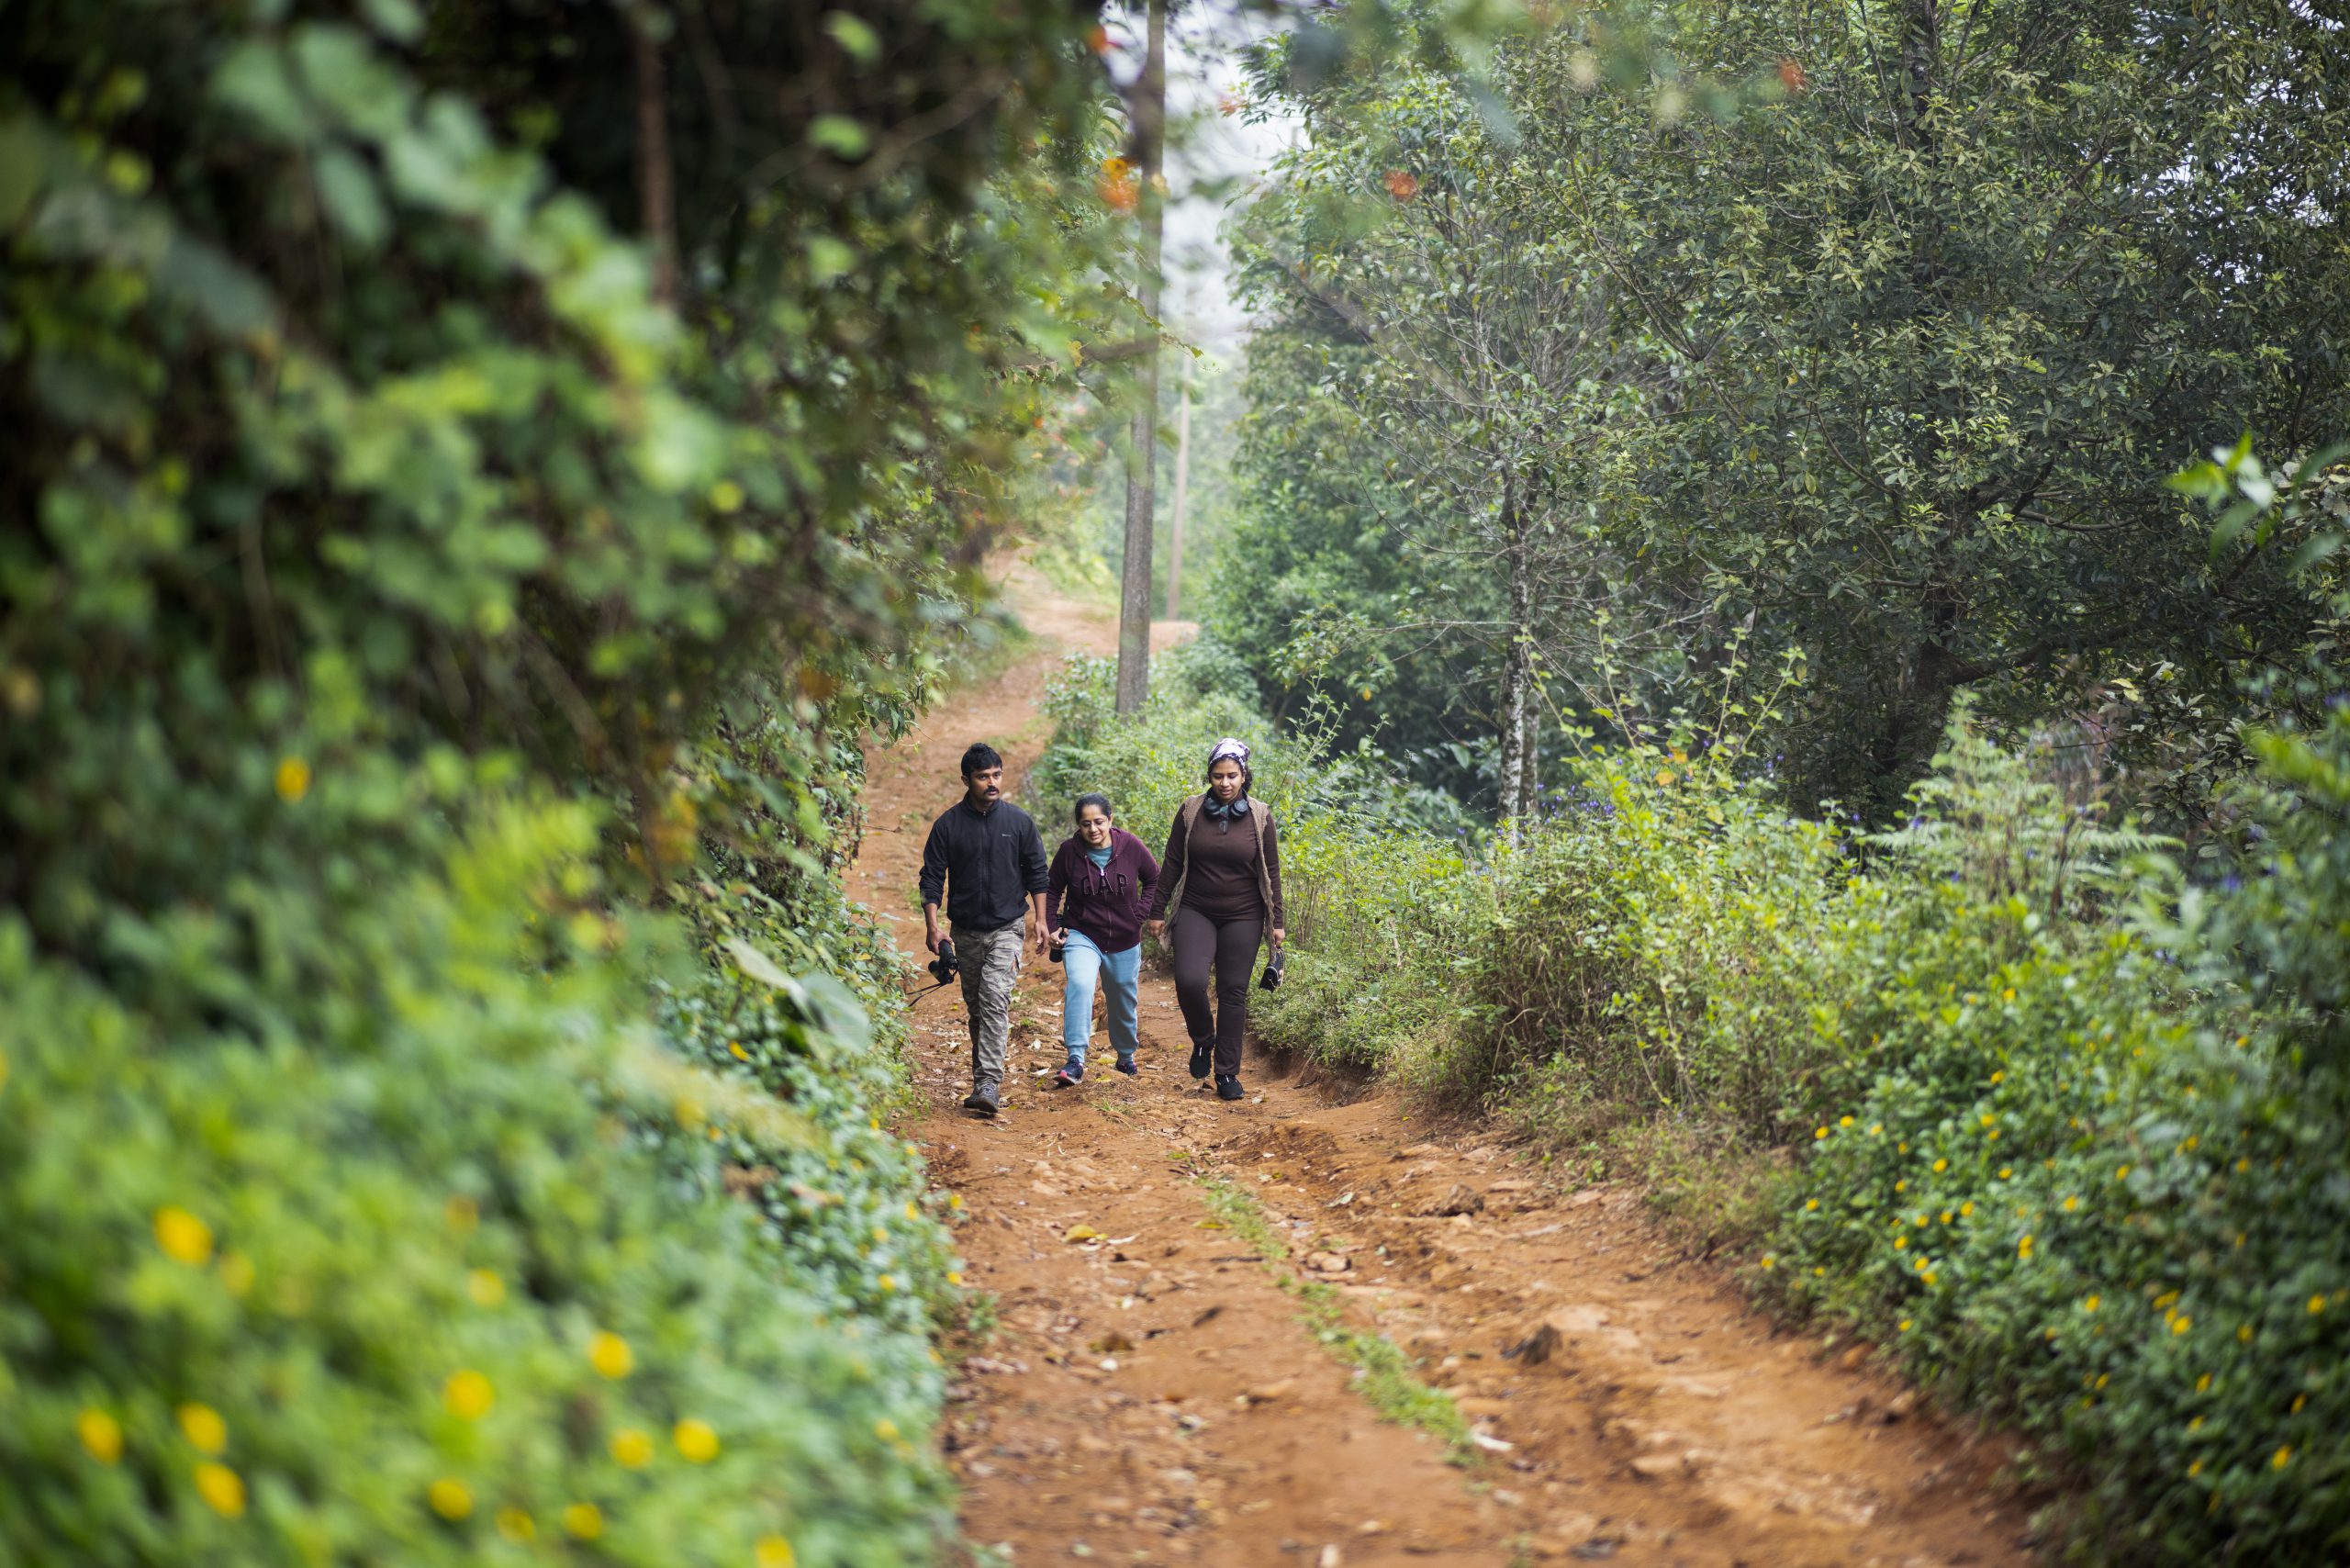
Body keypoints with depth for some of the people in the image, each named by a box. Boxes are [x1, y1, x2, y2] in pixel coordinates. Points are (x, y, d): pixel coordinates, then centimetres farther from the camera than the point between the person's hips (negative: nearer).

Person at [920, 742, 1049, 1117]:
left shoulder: (1018, 821, 0)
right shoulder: (948, 825, -2)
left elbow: (1036, 872, 8)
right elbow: (932, 877, 0)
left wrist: (1040, 919, 3)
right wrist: (931, 925, -8)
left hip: (1007, 928, -2)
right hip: (966, 931, 2)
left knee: (995, 998, -17)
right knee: (975, 1006, 10)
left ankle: (989, 1083, -24)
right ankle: (985, 1078, 24)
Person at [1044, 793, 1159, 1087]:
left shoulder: (1130, 846, -12)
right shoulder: (1069, 851, -13)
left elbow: (1154, 880, 4)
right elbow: (1053, 890, 2)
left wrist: (1140, 913, -5)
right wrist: (1052, 926, -5)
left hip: (1124, 941, 2)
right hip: (1081, 936, -2)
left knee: (1123, 1002, 18)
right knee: (1079, 985, -30)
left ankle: (1126, 1057, 46)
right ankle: (1075, 1061, -33)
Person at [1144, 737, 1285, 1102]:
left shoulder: (1259, 817, 0)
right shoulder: (1190, 812, 0)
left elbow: (1272, 872, 4)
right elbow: (1171, 864, 6)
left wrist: (1277, 922, 3)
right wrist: (1158, 911, 6)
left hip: (1242, 918, 0)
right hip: (1195, 912, 0)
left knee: (1233, 993, 2)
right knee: (1189, 980, -20)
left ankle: (1227, 1073, 12)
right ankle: (1203, 1040, 9)